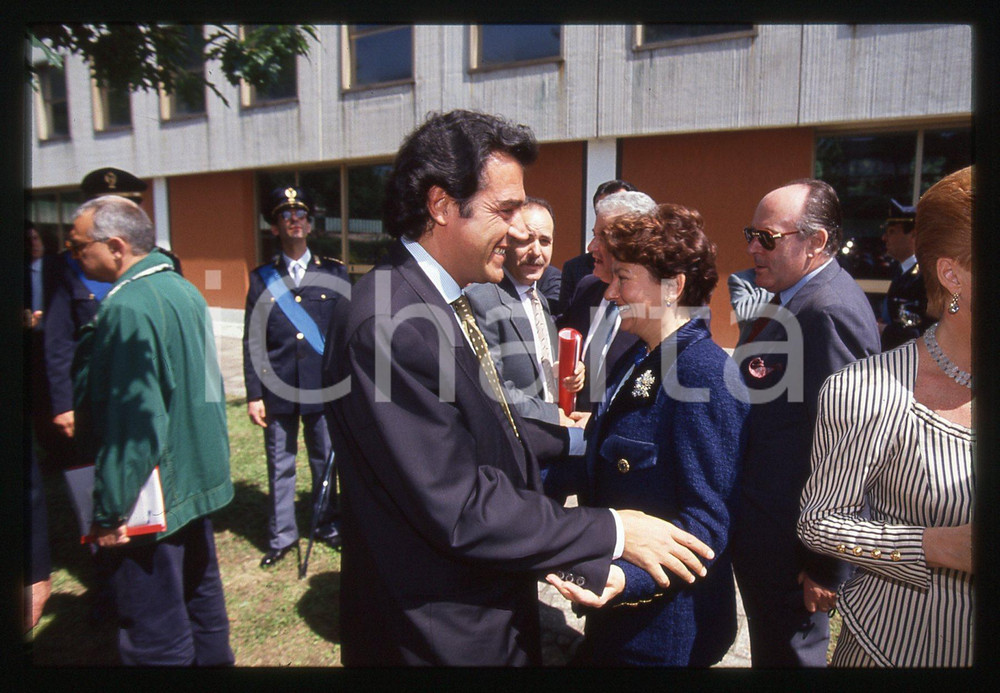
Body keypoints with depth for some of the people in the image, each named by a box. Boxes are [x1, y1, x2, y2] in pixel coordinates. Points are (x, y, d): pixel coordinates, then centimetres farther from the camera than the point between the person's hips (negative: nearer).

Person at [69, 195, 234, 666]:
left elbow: (131, 423, -23)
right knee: (200, 592, 23)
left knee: (155, 637, 5)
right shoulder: (183, 289, 6)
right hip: (197, 479, 9)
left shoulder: (127, 307, -21)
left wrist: (109, 512, -16)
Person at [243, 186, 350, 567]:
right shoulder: (262, 278, 4)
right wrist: (254, 394, -2)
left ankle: (327, 527, 29)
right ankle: (282, 536, 23)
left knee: (325, 461, 11)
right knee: (280, 465, 9)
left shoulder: (334, 272, 4)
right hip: (278, 389, 0)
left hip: (325, 387, 0)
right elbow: (252, 342, 2)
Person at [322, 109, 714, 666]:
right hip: (440, 635, -9)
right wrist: (613, 533, -20)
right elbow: (460, 511, -27)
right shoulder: (388, 324, -29)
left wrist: (574, 438, 17)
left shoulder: (440, 301, 2)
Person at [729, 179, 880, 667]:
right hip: (760, 529, 9)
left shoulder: (829, 311, -24)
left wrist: (826, 566, -19)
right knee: (773, 648, 24)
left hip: (787, 548, -9)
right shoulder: (792, 298, 8)